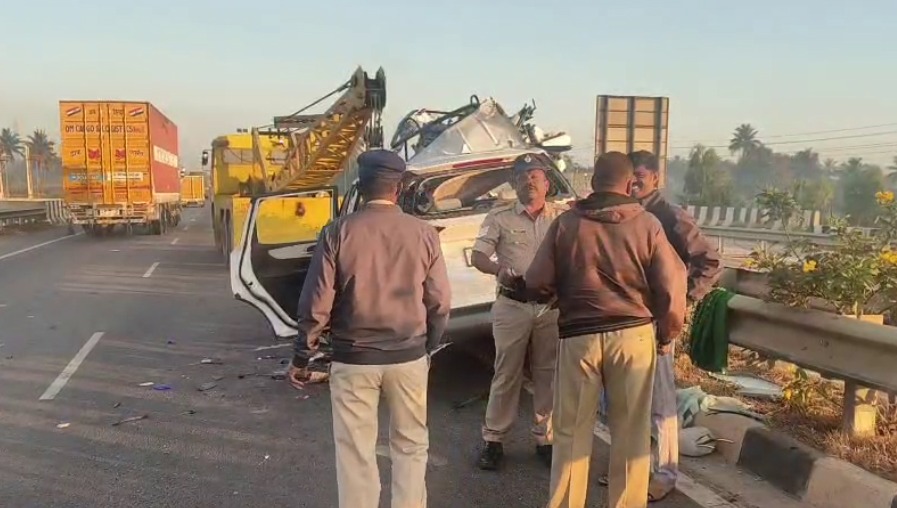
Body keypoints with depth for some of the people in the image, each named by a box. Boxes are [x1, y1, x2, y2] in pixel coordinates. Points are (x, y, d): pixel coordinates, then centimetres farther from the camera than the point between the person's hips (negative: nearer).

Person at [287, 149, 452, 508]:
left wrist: (301, 357, 4)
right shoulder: (424, 233, -4)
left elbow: (316, 303, -7)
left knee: (355, 451, 11)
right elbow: (439, 302, 0)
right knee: (410, 444, 18)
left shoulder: (338, 232, -8)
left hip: (353, 358, -1)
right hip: (409, 357, 2)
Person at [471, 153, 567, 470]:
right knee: (506, 374, 6)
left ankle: (544, 438, 25)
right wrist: (499, 270, -24)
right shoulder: (500, 217, 3)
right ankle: (493, 439, 19)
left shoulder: (563, 217, 6)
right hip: (512, 305, -1)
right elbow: (477, 256, -4)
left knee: (548, 374, 10)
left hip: (552, 306, 1)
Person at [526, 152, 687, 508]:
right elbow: (671, 288, -6)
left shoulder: (566, 223, -3)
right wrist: (667, 335, 9)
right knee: (631, 433, 14)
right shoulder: (647, 224, -3)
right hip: (634, 335, 0)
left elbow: (537, 282, -1)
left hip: (579, 337, 0)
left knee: (571, 433, 12)